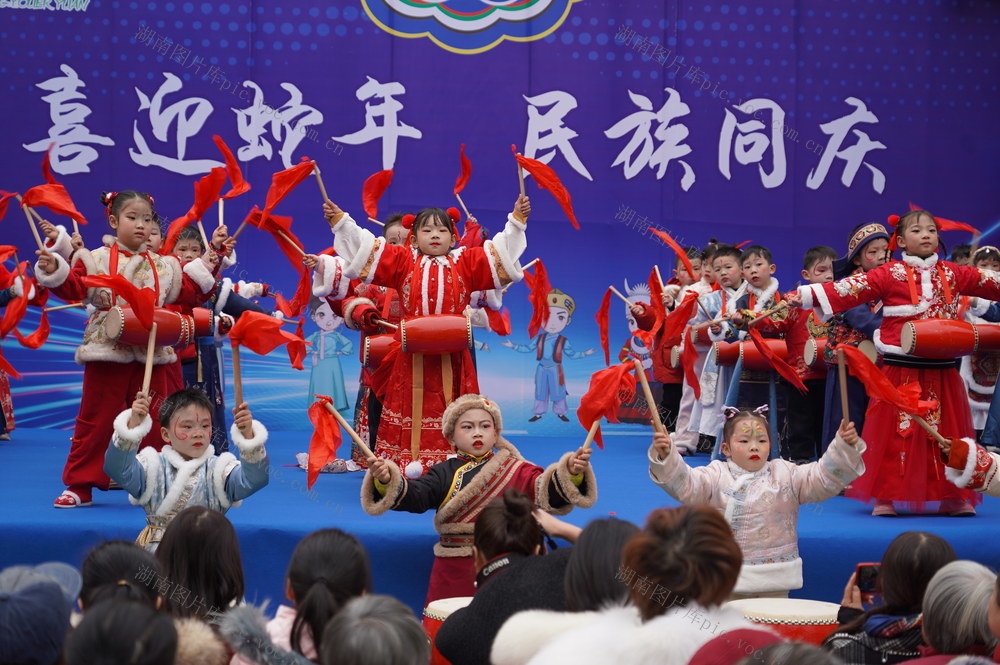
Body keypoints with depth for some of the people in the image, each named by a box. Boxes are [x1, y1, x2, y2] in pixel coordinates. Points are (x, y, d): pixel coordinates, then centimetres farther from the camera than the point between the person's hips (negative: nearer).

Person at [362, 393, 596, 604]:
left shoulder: (516, 471, 2)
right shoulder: (445, 473, 3)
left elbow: (546, 489, -12)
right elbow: (415, 496, -10)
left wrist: (572, 475, -32)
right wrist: (387, 482, -30)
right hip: (454, 573, 0)